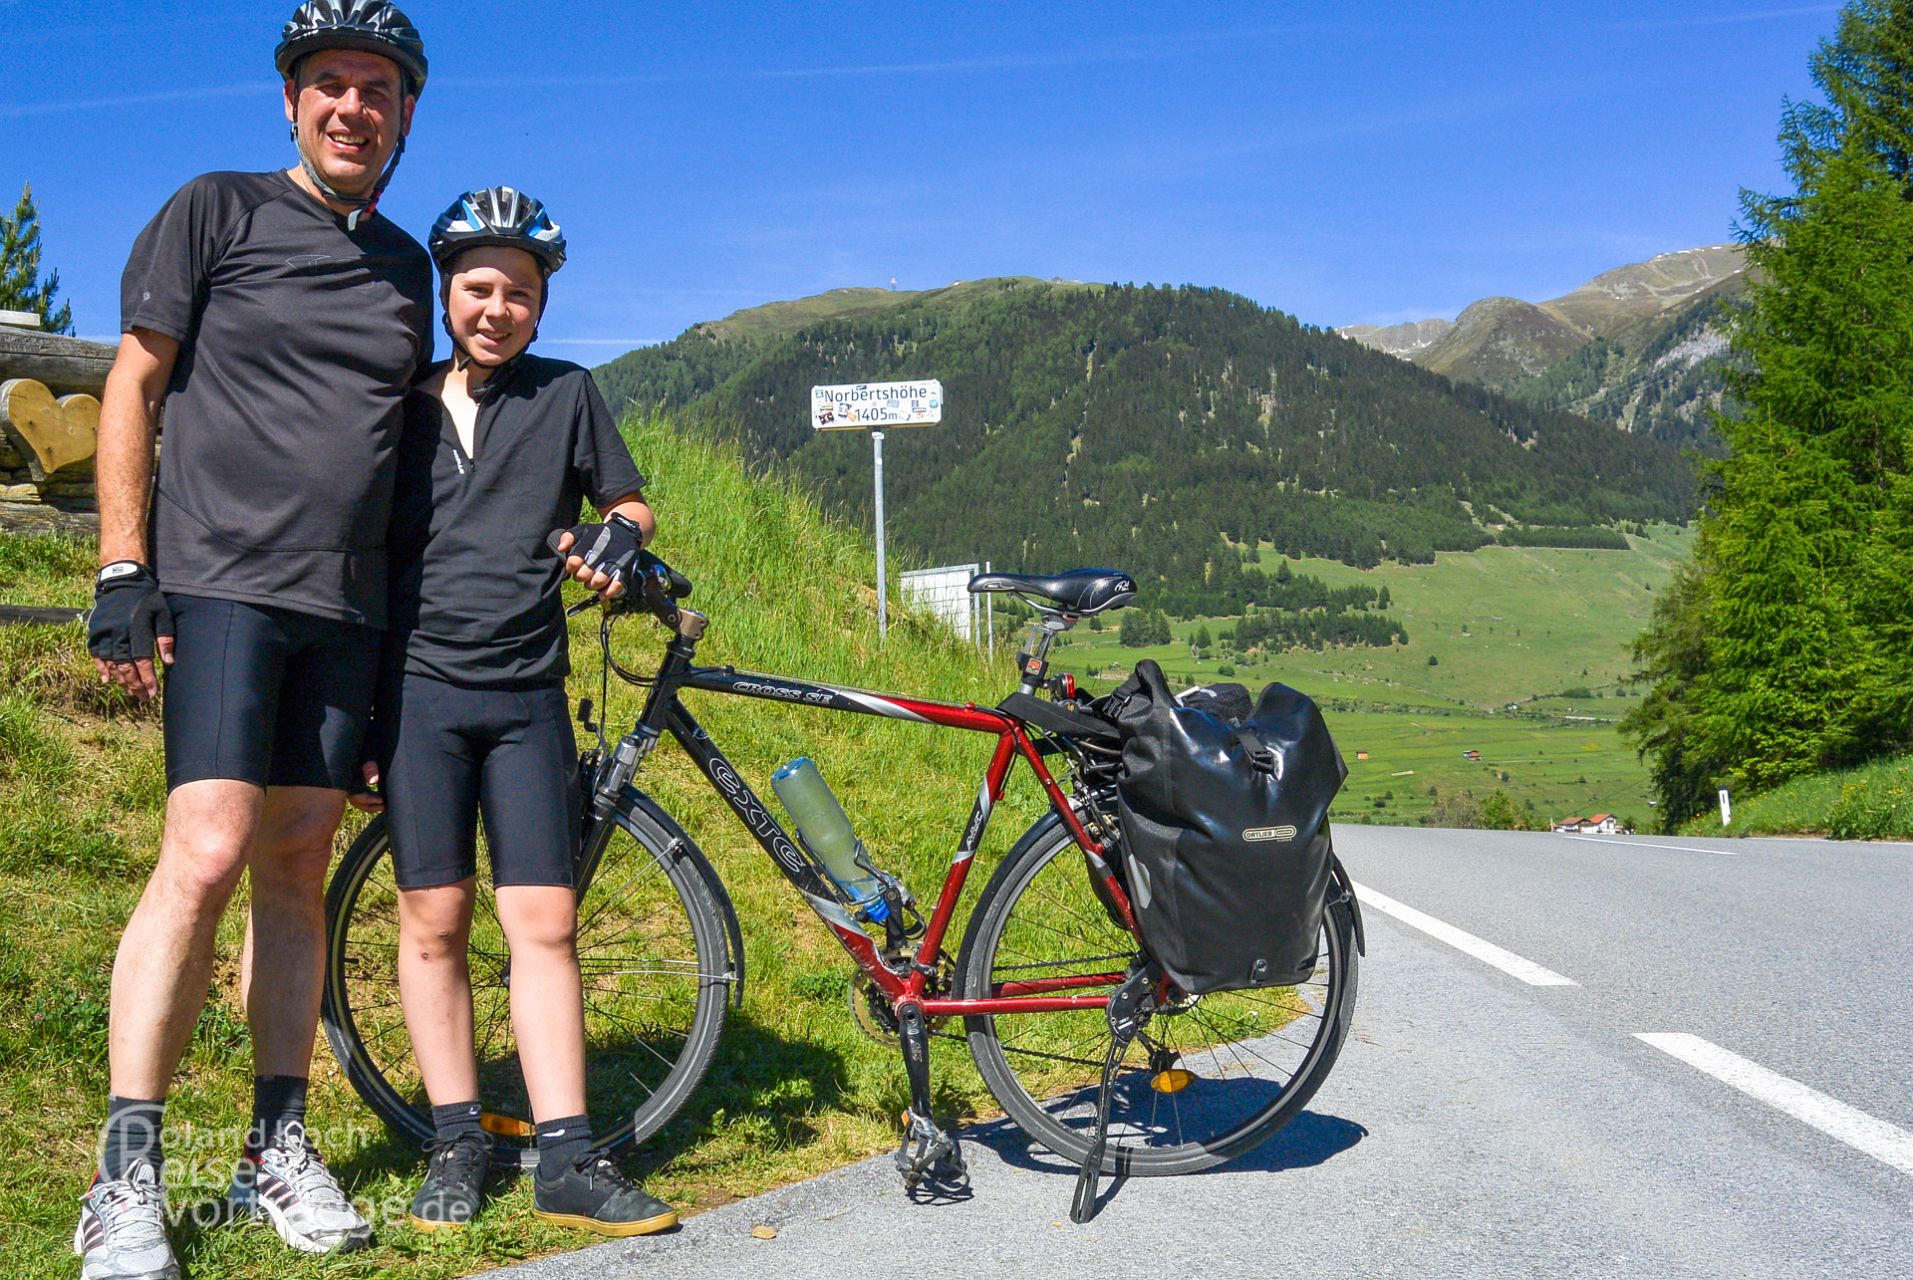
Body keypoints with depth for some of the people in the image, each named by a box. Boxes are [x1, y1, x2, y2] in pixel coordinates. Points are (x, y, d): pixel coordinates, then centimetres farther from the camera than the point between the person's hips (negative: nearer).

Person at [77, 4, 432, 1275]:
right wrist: (122, 575, -7)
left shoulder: (405, 263, 17)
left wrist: (403, 618, 17)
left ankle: (278, 1147, 13)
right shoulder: (216, 212, 3)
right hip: (220, 583, -5)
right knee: (207, 854, -15)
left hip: (346, 604, 5)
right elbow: (134, 387, 1)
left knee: (297, 867, 5)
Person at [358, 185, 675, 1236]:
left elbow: (629, 504, 17)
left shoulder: (566, 394, 8)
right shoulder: (398, 408, 8)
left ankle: (566, 1162, 1)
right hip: (419, 685, 0)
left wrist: (618, 536, -9)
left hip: (527, 695, 0)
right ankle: (457, 1146, 12)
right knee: (434, 922, 1)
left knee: (545, 924, -3)